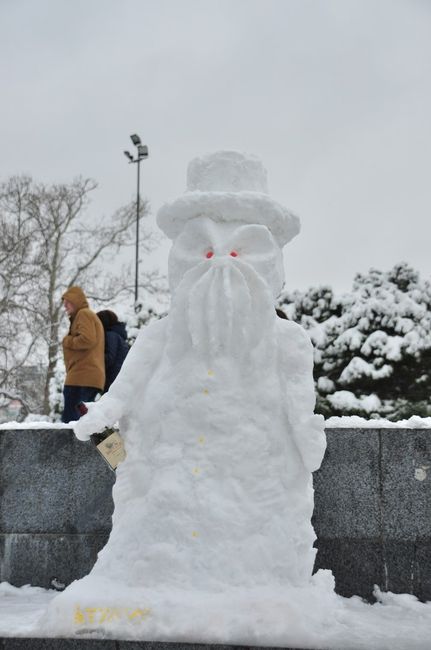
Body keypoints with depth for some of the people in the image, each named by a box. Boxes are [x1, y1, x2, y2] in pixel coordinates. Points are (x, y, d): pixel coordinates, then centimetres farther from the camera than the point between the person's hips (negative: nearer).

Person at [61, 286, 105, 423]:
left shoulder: (84, 314, -3)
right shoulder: (90, 316, 28)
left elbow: (87, 339, -18)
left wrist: (68, 341, -6)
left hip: (82, 377, -10)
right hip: (92, 377, 10)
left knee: (69, 418, -14)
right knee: (82, 419, 9)